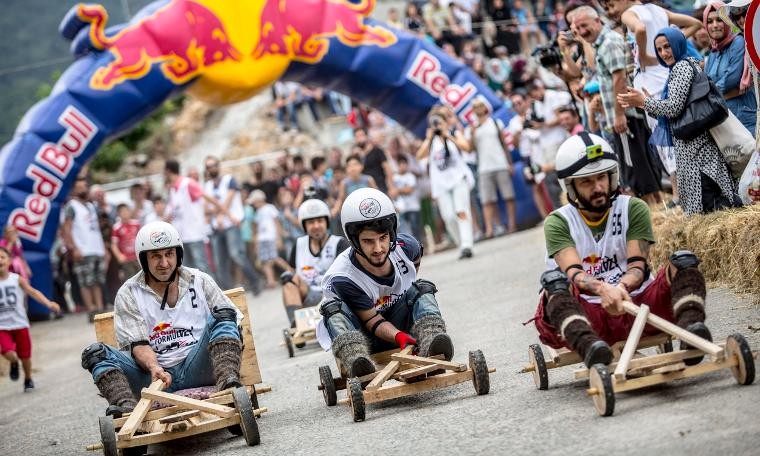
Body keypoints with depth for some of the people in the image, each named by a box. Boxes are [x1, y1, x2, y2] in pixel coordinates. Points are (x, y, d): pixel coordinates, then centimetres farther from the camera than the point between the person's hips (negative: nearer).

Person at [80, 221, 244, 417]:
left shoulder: (199, 281, 11)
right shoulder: (128, 294, 6)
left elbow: (232, 316, 10)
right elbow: (138, 344, -5)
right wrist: (154, 368, -26)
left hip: (196, 369, 0)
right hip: (154, 374, 0)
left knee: (222, 318, -18)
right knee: (96, 353, -18)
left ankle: (228, 385, -40)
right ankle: (126, 408, -45)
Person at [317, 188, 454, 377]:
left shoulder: (406, 247, -15)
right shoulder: (342, 278, -27)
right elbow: (374, 321, -24)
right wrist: (399, 336, -41)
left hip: (400, 325, 3)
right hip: (364, 337, -3)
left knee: (422, 289, -17)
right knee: (334, 308, -29)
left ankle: (430, 342, -43)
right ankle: (355, 358, -55)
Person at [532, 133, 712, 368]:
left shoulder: (634, 209, 7)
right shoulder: (558, 223, 3)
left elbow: (638, 267, -5)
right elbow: (574, 273, -15)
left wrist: (620, 287, -30)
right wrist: (603, 289, -38)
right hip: (591, 316, -1)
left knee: (684, 262, -19)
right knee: (554, 281, -30)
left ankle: (690, 326, -49)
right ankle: (588, 346, -58)